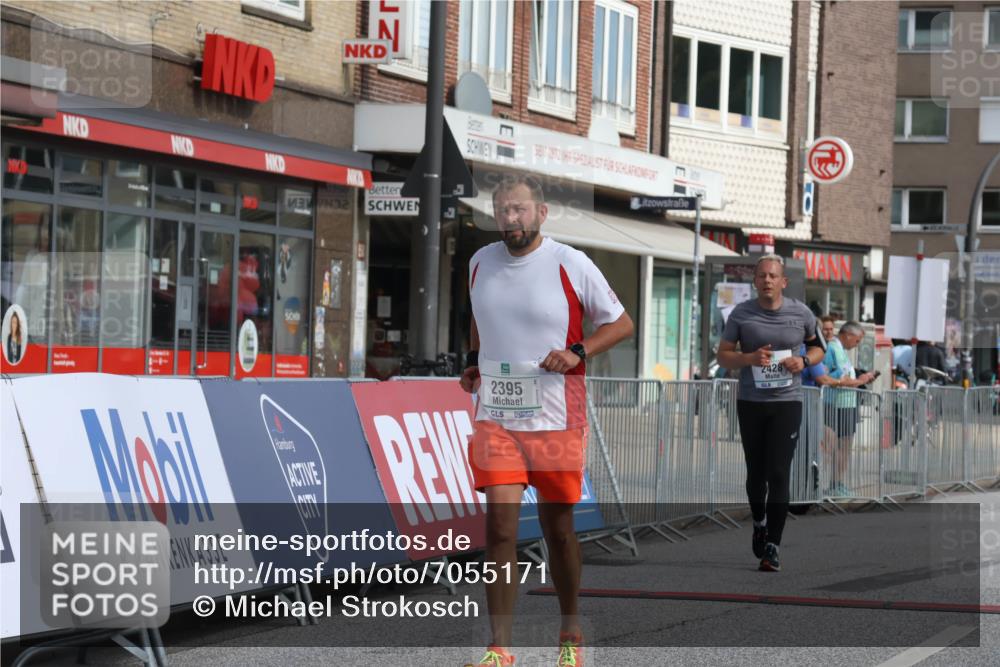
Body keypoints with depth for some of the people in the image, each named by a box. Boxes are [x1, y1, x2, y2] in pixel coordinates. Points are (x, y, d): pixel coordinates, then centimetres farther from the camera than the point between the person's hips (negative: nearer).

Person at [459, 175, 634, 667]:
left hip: (557, 418, -2)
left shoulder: (571, 265, -7)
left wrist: (577, 353, -14)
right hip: (495, 416, 2)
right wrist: (473, 360, 11)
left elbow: (621, 324, 1)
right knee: (500, 523, -9)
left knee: (557, 526, 8)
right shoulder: (480, 263, 6)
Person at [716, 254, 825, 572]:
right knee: (756, 472, 11)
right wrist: (749, 358, -16)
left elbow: (817, 347, 16)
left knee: (779, 474, -10)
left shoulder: (801, 313, 1)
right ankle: (759, 523, 39)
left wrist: (804, 361, -7)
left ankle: (772, 546, -9)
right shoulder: (741, 314, 0)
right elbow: (723, 355, 3)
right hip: (750, 402, 1)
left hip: (787, 402, -1)